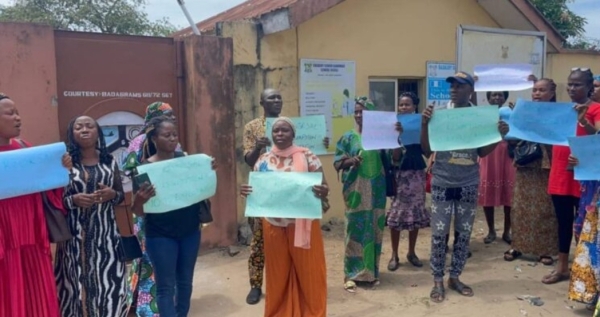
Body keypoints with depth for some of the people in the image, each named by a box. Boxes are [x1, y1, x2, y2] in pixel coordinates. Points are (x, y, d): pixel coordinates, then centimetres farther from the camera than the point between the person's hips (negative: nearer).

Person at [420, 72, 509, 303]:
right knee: (439, 234, 2)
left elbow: (483, 152, 8)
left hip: (468, 185, 2)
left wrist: (500, 135, -7)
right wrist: (424, 124, -17)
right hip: (442, 183, -2)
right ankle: (438, 281, 15)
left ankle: (455, 277, 26)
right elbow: (427, 151, -4)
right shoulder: (439, 114, -5)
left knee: (464, 233, 10)